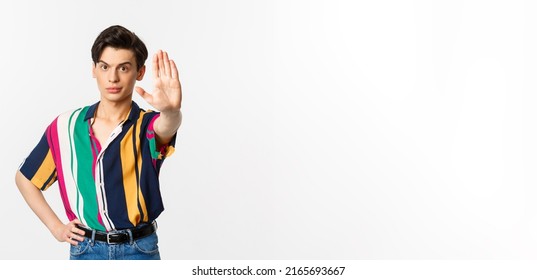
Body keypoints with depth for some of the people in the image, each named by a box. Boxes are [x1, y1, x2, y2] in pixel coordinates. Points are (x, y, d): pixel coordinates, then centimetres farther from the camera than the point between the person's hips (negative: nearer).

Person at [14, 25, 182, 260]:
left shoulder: (147, 126, -7)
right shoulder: (65, 126, 0)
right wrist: (56, 227, 4)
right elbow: (25, 178, 13)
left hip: (140, 251, -2)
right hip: (85, 250, 2)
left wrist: (171, 110, -57)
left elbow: (167, 126, -34)